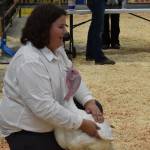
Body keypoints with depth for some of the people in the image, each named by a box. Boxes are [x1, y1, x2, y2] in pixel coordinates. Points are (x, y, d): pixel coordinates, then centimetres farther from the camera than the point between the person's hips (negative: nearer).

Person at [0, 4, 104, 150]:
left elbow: (73, 77, 6)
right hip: (25, 130, -9)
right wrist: (81, 124, -30)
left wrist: (89, 101, -12)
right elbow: (44, 107, -35)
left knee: (95, 107, 11)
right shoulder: (29, 62, -31)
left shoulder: (56, 49, 0)